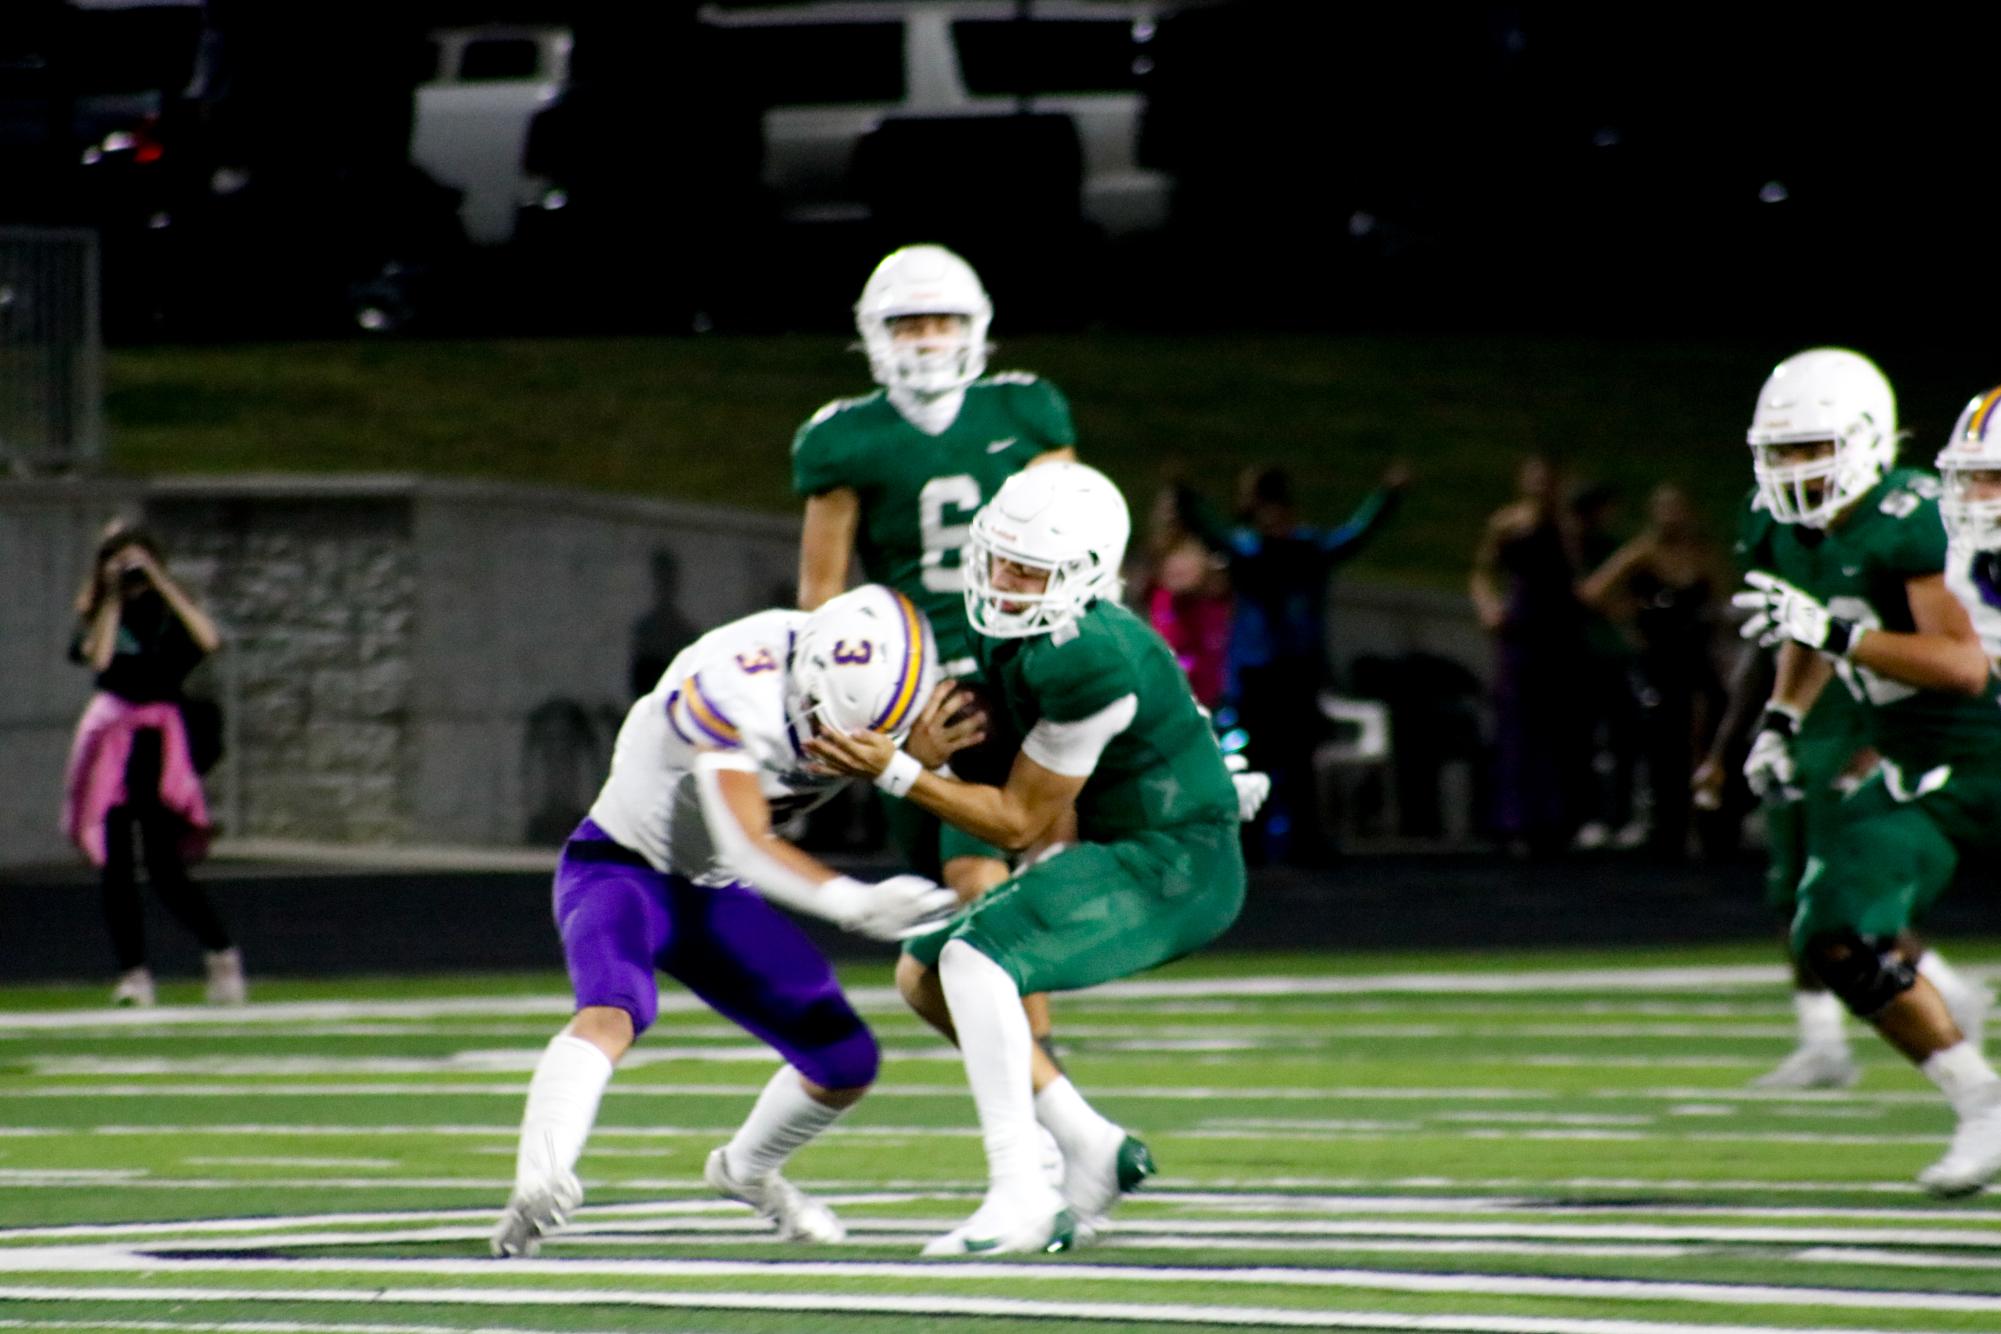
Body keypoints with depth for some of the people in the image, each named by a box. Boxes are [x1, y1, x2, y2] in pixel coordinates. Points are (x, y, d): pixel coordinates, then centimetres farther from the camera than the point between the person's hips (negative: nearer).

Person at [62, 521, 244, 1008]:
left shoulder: (170, 612, 4)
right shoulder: (99, 616, 10)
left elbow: (209, 640, -17)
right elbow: (99, 656, -10)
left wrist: (160, 582, -12)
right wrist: (112, 599, -5)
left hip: (158, 741, -3)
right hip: (108, 743, 3)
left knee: (165, 869, -10)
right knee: (114, 868, -1)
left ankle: (221, 952, 8)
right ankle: (133, 973, 5)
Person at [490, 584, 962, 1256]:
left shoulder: (860, 696, -12)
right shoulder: (740, 687, -34)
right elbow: (746, 847, -37)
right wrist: (857, 904, -48)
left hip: (716, 896, 7)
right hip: (623, 868, -7)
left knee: (848, 1064, 6)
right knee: (612, 1011, -36)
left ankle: (747, 1171, 34)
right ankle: (538, 1187, -47)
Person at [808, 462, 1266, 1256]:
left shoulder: (1086, 661, -27)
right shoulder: (1012, 633, 2)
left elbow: (1019, 822, -18)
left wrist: (895, 771, -21)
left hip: (1177, 870, -10)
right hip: (1127, 856, 10)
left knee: (975, 958, -25)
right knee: (923, 975, 8)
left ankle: (1022, 1198, -23)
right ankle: (1091, 1149, 10)